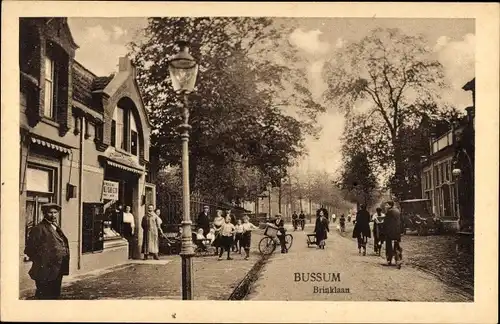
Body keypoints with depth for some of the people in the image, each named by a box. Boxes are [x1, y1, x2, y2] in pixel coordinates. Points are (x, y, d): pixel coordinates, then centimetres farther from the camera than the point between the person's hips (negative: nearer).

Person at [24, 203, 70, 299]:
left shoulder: (56, 228, 15)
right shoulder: (38, 229, -11)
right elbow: (29, 250, -14)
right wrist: (41, 262, -11)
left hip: (58, 271, 8)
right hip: (45, 272, -8)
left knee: (55, 295, 14)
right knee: (44, 297, -3)